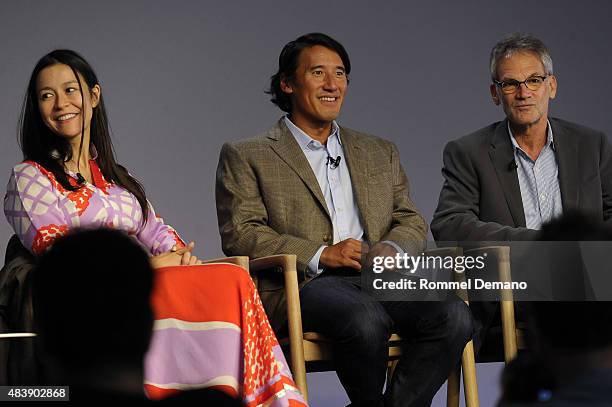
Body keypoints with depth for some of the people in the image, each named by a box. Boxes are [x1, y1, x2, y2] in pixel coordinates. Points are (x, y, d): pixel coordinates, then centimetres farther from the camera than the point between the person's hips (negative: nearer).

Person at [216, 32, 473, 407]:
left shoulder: (380, 152, 26)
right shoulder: (246, 156, 11)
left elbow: (412, 222, 20)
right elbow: (239, 234, -1)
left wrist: (391, 249, -5)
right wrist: (321, 255, -13)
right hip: (302, 286, -4)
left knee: (454, 317, -25)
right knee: (367, 319, -36)